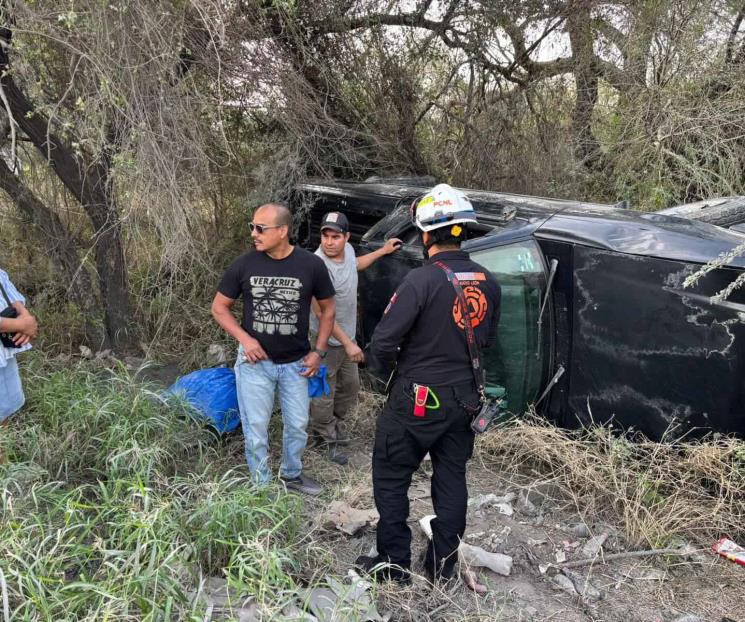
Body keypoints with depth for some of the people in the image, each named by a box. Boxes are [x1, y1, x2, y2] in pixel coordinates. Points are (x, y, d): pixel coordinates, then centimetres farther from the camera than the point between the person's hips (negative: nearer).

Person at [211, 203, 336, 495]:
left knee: (298, 425, 15)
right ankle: (261, 486, 29)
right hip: (255, 361, -1)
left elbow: (327, 308, 3)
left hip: (296, 363, 1)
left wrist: (318, 351, -3)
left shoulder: (311, 265, -11)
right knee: (256, 428, 8)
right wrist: (244, 338, -14)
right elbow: (219, 307, 1)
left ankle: (292, 474, 41)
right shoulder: (244, 264, -10)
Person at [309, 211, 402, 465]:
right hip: (327, 340, -8)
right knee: (325, 394, 7)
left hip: (347, 334, 9)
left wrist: (383, 251, 28)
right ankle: (325, 438, 27)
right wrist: (347, 344, -27)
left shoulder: (347, 250, -4)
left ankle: (335, 424, 44)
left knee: (350, 386, 23)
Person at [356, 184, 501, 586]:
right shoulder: (488, 283, -1)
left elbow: (384, 340, -18)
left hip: (416, 401, -6)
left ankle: (394, 564, 20)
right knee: (451, 478, 17)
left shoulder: (423, 280, -21)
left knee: (391, 478, 11)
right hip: (463, 399, 6)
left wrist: (381, 372, 2)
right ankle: (442, 566, 29)